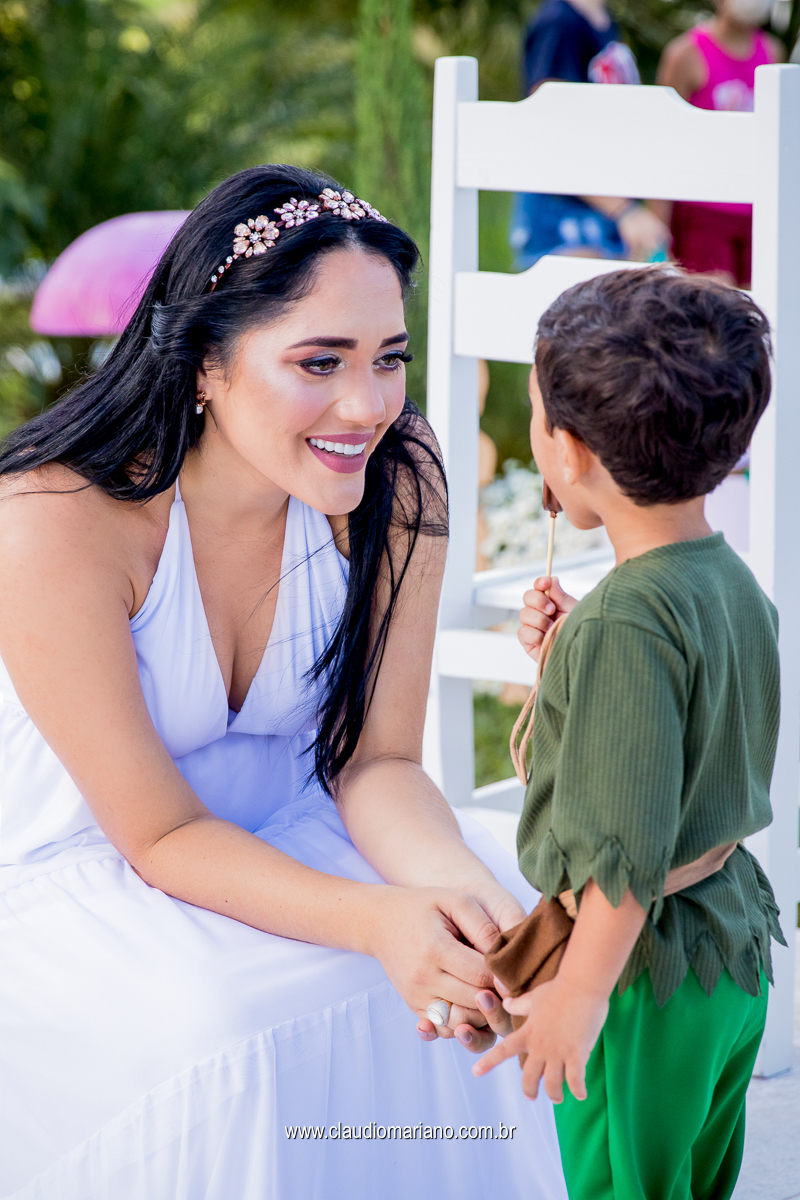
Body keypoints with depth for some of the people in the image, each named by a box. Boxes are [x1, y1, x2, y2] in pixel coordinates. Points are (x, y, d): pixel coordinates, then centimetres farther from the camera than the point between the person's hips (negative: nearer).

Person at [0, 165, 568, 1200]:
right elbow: (161, 836, -23)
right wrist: (378, 920, -39)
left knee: (482, 938, -20)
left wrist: (459, 883, -32)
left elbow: (375, 759, -8)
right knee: (233, 1021, -32)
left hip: (290, 841, 5)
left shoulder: (397, 483, -15)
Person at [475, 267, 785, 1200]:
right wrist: (566, 653, 6)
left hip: (644, 975, -9)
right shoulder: (736, 585, 2)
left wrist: (580, 993, -18)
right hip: (737, 949, 9)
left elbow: (628, 846, -26)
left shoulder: (626, 619, -25)